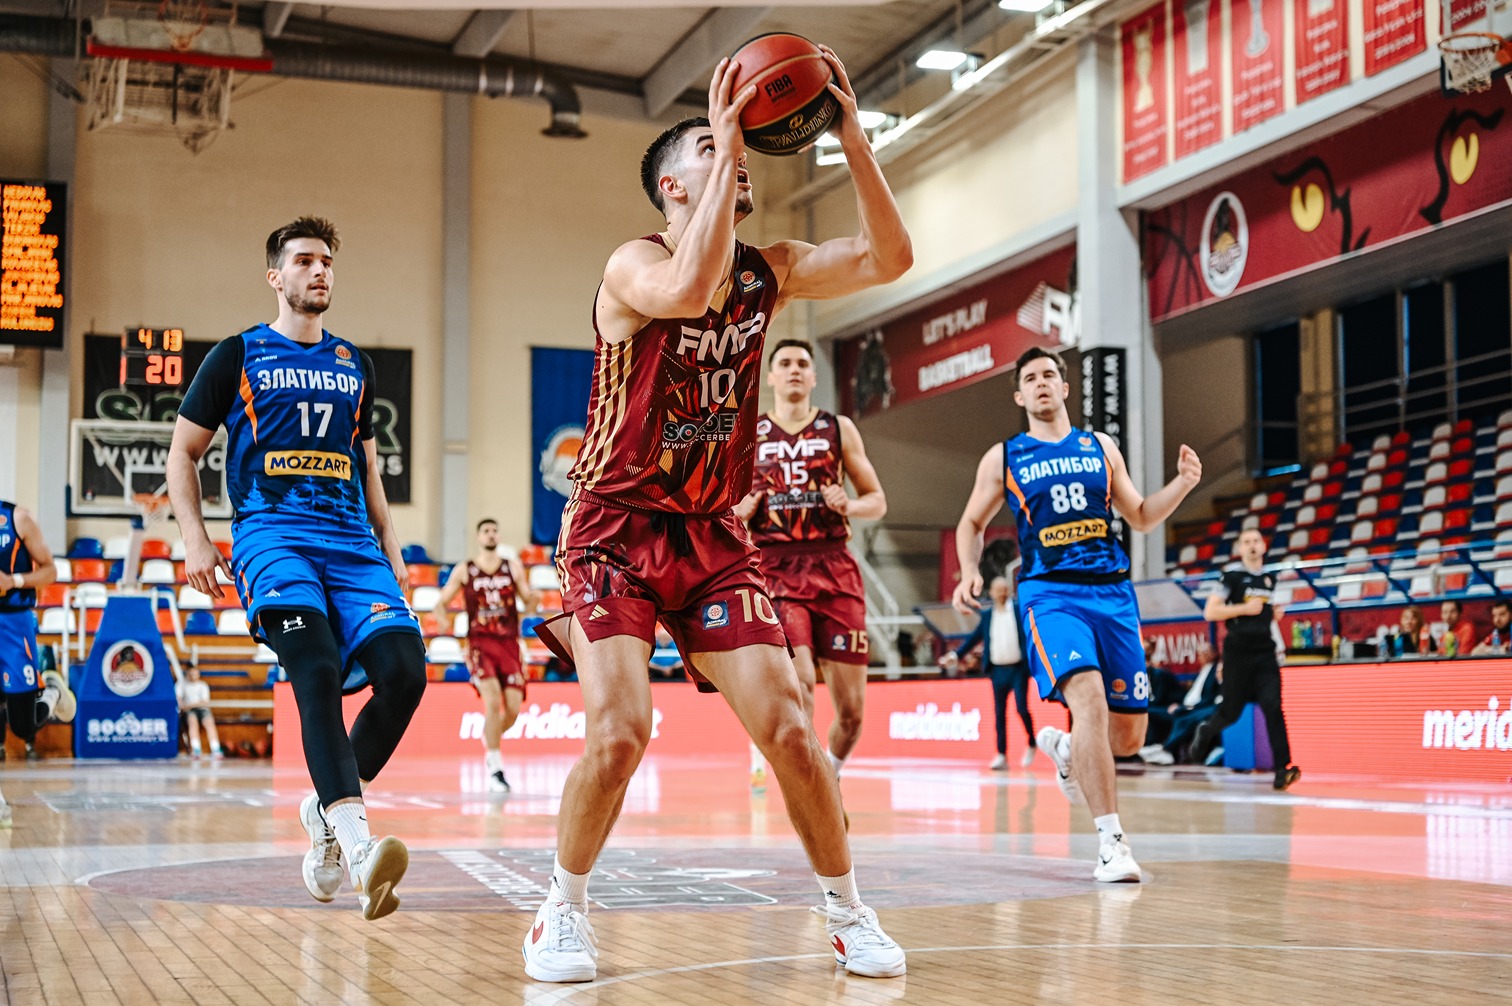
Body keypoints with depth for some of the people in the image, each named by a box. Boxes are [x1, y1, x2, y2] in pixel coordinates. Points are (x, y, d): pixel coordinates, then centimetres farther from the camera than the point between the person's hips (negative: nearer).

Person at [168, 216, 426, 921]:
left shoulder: (353, 365, 22)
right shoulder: (237, 356, 10)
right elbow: (182, 452, 12)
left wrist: (390, 550, 18)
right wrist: (195, 540, -1)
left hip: (352, 543, 4)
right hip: (271, 534, -4)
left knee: (404, 668, -16)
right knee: (317, 668, -28)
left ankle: (326, 807, 4)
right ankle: (356, 838, -39)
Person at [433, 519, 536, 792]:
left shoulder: (513, 567, 11)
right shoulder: (464, 570, 8)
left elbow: (529, 604, 14)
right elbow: (440, 603, 10)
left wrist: (532, 599, -5)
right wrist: (443, 620, -6)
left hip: (509, 644, 2)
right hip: (480, 644, -2)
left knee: (513, 709, -4)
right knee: (493, 702, -21)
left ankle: (491, 738, 32)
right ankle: (495, 768, -14)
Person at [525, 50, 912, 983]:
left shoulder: (767, 270, 5)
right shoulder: (635, 266, -12)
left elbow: (889, 258, -4)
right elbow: (689, 288, -36)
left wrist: (853, 137, -12)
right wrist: (726, 146, -29)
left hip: (714, 532, 5)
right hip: (616, 528, -4)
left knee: (787, 726, -6)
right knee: (620, 731, -19)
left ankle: (849, 912, 12)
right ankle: (566, 910, 6)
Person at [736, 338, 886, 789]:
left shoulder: (839, 429, 10)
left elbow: (877, 501, 11)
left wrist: (849, 506, -10)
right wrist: (741, 510, -6)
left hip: (835, 569, 1)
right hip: (776, 569, -1)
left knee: (851, 710, 0)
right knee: (799, 684, -23)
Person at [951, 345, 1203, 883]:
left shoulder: (1100, 447, 14)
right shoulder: (1003, 458, 9)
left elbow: (1141, 517, 19)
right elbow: (972, 523, 18)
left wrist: (1182, 484, 2)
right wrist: (970, 572, 0)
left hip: (1113, 593, 3)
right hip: (1050, 592, -3)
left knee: (1128, 735, 2)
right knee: (1088, 696, -29)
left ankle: (1063, 747, 38)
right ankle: (1111, 840, -25)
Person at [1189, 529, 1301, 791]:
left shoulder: (1270, 578, 14)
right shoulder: (1232, 575, -3)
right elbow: (1210, 612, -8)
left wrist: (1276, 612, 7)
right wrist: (1244, 608, -17)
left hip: (1265, 653, 3)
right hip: (1238, 653, -3)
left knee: (1273, 707, -13)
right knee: (1231, 712, 6)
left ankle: (1282, 769, -18)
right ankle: (1205, 731, 40)